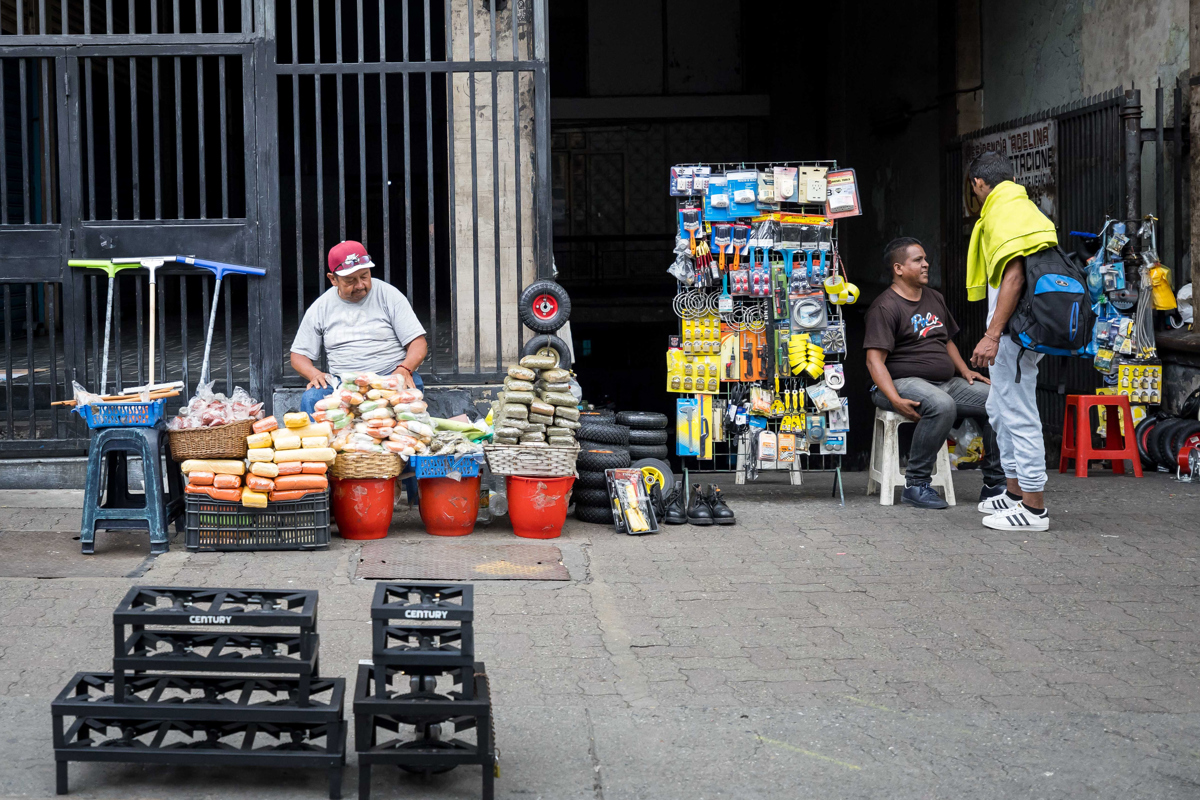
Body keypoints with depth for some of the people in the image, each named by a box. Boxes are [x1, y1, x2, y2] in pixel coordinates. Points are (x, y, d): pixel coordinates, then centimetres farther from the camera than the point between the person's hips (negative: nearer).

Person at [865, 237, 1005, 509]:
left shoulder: (934, 298, 19)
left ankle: (995, 484, -4)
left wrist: (964, 370, 12)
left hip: (947, 382, 8)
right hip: (905, 382, -8)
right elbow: (875, 360, -15)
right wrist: (895, 400, -28)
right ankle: (916, 485, -28)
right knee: (942, 405, -38)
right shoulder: (885, 307, -8)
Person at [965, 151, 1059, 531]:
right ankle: (1015, 491, 29)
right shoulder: (1022, 206, 19)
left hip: (1014, 332, -11)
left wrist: (992, 336, -25)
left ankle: (1034, 508, -2)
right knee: (1000, 408, 21)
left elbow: (1013, 276, -23)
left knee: (1019, 414, -6)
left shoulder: (1002, 212, -13)